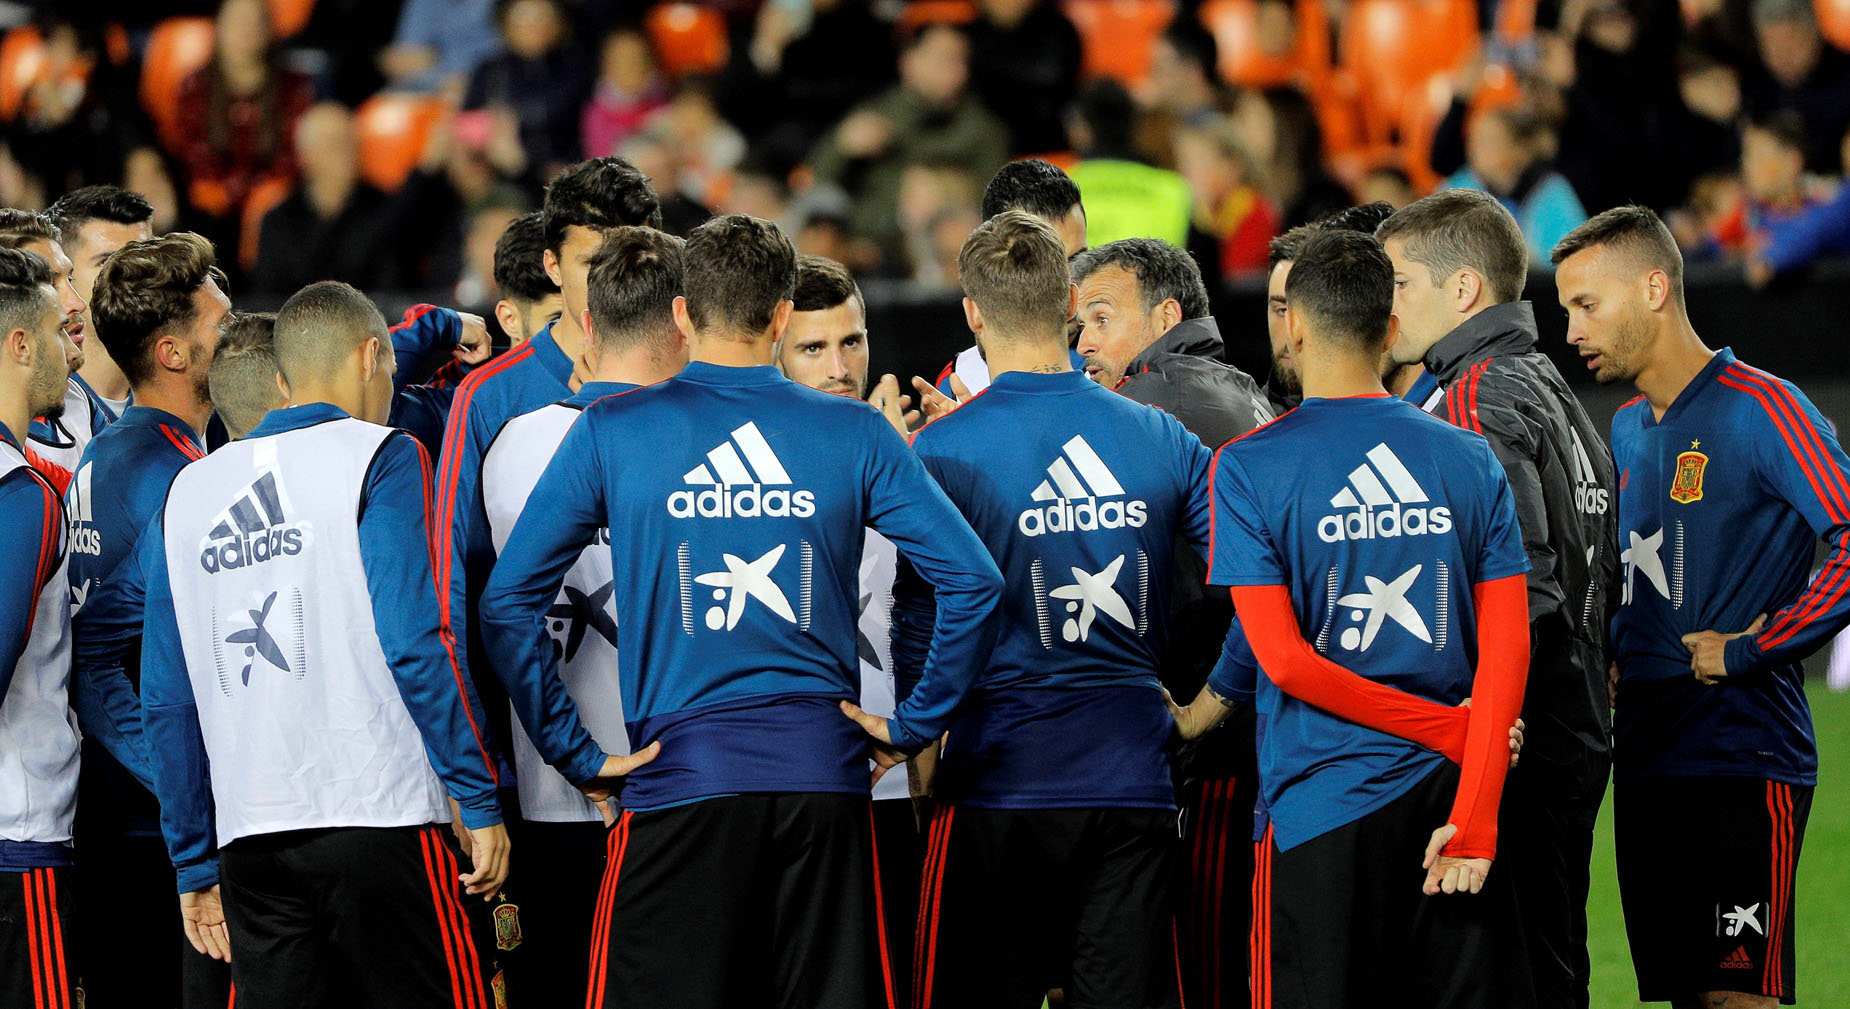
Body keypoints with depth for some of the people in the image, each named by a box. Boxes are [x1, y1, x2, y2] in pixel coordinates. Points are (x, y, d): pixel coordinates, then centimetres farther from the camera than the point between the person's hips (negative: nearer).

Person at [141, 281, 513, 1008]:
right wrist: (481, 803, -6)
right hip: (380, 819, -5)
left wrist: (195, 866, 20)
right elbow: (416, 643, -10)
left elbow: (166, 701, 15)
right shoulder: (378, 460, 0)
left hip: (248, 839, 5)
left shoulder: (187, 492, 15)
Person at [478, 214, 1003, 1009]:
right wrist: (913, 726, 7)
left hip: (679, 769, -2)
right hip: (824, 770, 2)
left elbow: (508, 602, -1)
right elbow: (973, 581, 1)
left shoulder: (611, 433, 3)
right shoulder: (855, 435, 6)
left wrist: (574, 753, 2)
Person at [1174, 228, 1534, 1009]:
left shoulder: (1247, 468, -4)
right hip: (1453, 796, 3)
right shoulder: (1470, 460, 6)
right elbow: (1507, 648, -2)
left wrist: (1453, 731, -5)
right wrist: (1474, 816, -6)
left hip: (1323, 796, -3)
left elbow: (1284, 661, -10)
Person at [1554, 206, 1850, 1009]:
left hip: (1741, 765, -8)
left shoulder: (1759, 409, -11)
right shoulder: (1627, 431, 16)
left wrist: (1749, 651, -18)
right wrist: (1609, 659, 13)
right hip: (1645, 764, 8)